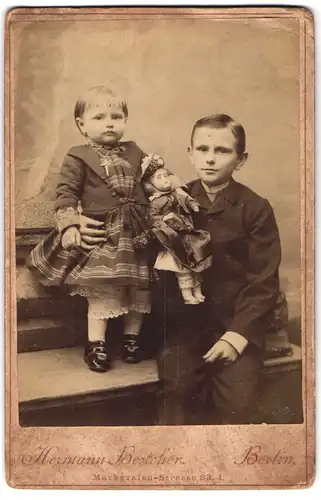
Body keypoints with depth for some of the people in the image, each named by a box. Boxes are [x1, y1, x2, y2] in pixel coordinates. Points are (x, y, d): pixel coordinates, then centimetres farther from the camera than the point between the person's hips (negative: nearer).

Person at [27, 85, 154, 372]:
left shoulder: (135, 153, 12)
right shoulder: (78, 158, -2)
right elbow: (66, 195, -7)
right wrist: (69, 225, -18)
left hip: (138, 232, 5)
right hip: (101, 234, -4)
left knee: (140, 288, 9)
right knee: (102, 291, -6)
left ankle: (132, 337, 27)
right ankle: (95, 344, 11)